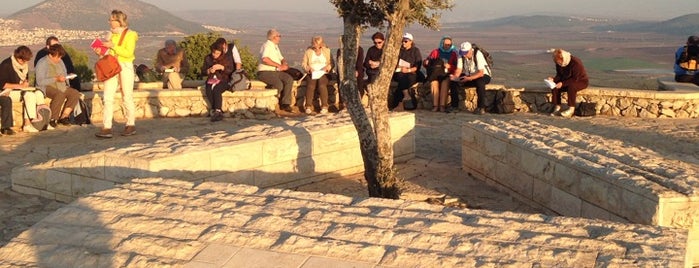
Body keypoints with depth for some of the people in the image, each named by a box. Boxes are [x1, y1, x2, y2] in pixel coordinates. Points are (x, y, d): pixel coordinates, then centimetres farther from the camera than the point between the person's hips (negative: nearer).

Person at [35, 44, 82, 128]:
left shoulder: (60, 62, 12)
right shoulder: (42, 63, -10)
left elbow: (65, 74, 24)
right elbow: (40, 81, -18)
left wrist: (65, 77, -1)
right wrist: (56, 79, -24)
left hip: (61, 86, 7)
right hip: (46, 87, -7)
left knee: (75, 93, -17)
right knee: (60, 94, -37)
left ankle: (63, 116, -12)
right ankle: (52, 119, -26)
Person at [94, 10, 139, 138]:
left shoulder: (129, 34, -4)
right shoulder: (111, 34, 13)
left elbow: (129, 53, -15)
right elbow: (109, 52, 18)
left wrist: (113, 46, -18)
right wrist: (101, 52, -1)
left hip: (125, 67, -5)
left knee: (127, 97, 3)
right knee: (108, 97, -5)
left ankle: (131, 125, 16)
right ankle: (107, 128, -7)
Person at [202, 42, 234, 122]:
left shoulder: (226, 59, 2)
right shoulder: (208, 58, 10)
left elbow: (230, 71, -6)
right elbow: (203, 70, 11)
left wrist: (222, 67, -23)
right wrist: (209, 71, -12)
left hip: (223, 80, -3)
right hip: (211, 80, 3)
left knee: (216, 90, -35)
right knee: (208, 91, -30)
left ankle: (217, 111, -39)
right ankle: (219, 111, -26)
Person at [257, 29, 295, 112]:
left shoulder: (275, 47, 21)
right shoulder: (267, 46, -9)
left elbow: (282, 58, 25)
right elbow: (265, 59, -27)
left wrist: (284, 63, 0)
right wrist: (279, 65, -23)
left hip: (276, 71, 9)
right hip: (265, 72, -9)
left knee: (289, 79, -16)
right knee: (279, 84, -32)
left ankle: (285, 103, -18)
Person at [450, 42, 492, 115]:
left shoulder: (478, 54, -25)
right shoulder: (461, 56, -8)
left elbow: (481, 73, -29)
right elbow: (459, 69, -10)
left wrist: (469, 78, -42)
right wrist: (455, 76, -32)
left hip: (483, 75, -5)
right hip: (468, 76, 5)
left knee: (479, 82, -39)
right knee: (454, 82, -20)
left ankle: (481, 108, -29)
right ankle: (454, 106, -11)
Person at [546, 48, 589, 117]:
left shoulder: (575, 63, -27)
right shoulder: (559, 64, -6)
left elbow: (575, 79, -27)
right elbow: (559, 75, 3)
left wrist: (563, 83, -33)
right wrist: (553, 79, -20)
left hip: (581, 81, -6)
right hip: (568, 81, 6)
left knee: (571, 86, -38)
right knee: (554, 86, -19)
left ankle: (571, 109, -29)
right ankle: (557, 107, -17)